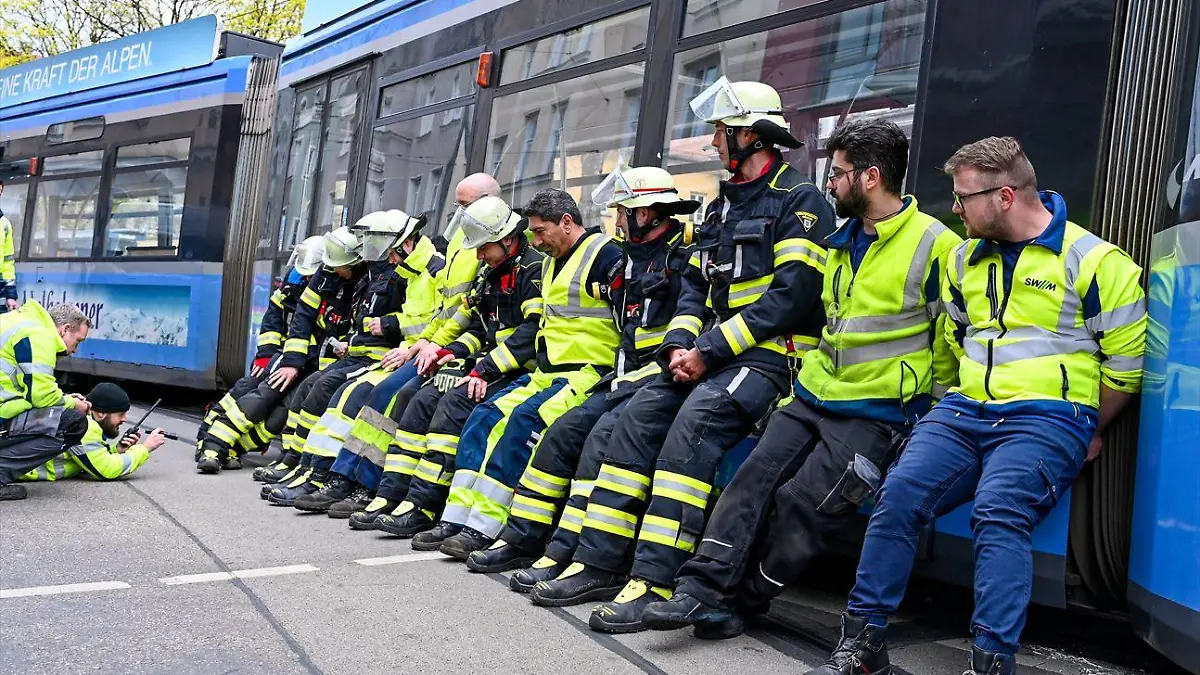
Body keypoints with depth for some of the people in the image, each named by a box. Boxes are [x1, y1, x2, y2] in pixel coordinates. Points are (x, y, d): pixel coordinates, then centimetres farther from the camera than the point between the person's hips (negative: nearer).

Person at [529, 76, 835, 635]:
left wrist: (710, 350, -18)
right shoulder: (722, 206, 21)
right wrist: (679, 345, -2)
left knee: (692, 424, -30)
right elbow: (696, 286, 18)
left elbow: (792, 296, -17)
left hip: (770, 356, -8)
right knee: (638, 417, -11)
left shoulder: (799, 201, -6)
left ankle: (654, 583, -30)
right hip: (712, 355, 8)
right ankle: (599, 563, -9)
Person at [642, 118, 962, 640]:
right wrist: (810, 371, 19)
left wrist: (932, 415, -3)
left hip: (879, 412, -7)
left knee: (803, 500, -18)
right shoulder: (840, 241, 16)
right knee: (755, 476, -12)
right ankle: (703, 587, -16)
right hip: (816, 396, 7)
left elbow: (951, 341, -4)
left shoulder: (933, 244, -8)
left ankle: (740, 599, -4)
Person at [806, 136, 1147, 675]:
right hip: (964, 409, 5)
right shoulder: (965, 258, 16)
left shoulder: (1094, 260, -3)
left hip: (1048, 418, -5)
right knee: (898, 495, -16)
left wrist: (1090, 432, 6)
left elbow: (1125, 360, 1)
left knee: (998, 512, -31)